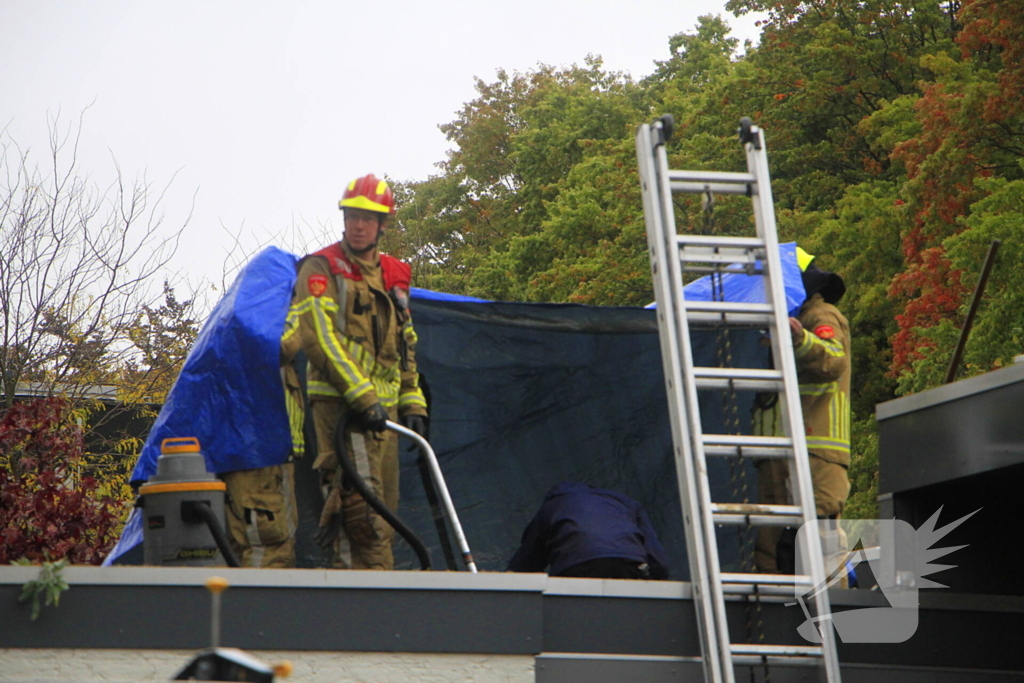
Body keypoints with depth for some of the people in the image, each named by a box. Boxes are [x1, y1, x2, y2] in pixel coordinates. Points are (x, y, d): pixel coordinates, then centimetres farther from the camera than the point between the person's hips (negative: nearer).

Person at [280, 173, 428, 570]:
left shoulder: (394, 276, 20)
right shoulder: (322, 268, -2)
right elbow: (318, 337, -14)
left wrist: (412, 403, 15)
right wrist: (362, 396, -20)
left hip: (383, 407, 7)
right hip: (340, 403, -7)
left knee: (384, 507, 6)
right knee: (362, 508, -17)